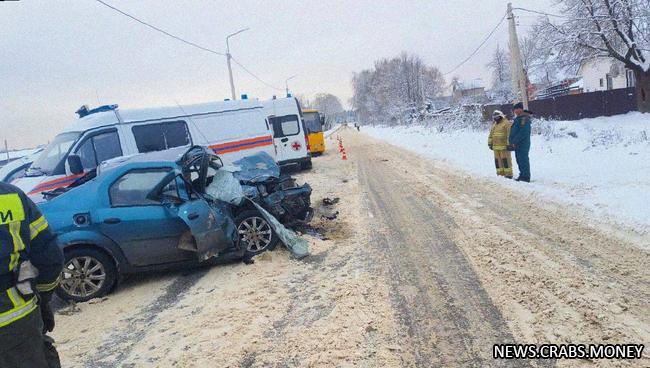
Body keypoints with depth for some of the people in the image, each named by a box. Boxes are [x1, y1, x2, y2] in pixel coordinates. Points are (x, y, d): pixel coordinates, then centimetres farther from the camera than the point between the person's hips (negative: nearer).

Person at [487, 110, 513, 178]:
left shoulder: (507, 123, -8)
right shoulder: (494, 124, 18)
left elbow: (510, 135, -14)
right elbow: (491, 135, 26)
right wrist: (490, 143, 22)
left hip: (504, 146, -8)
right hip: (496, 147, 8)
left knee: (506, 160, -7)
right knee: (498, 160, 8)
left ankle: (508, 174, -5)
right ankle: (500, 174, 15)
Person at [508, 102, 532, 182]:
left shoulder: (524, 118, -15)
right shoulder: (518, 118, 17)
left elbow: (523, 132, -23)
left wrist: (514, 142, -21)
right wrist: (512, 142, 15)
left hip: (522, 144, -10)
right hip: (517, 144, 10)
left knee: (523, 160, -7)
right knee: (520, 160, 14)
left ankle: (526, 177, -3)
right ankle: (522, 176, 22)